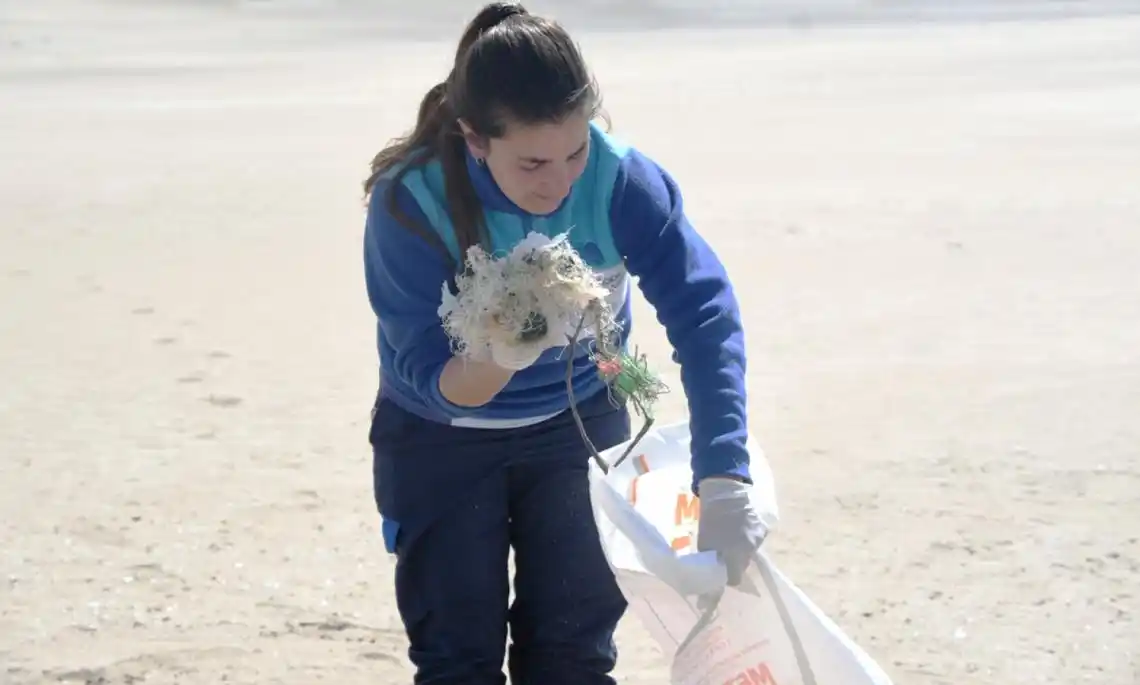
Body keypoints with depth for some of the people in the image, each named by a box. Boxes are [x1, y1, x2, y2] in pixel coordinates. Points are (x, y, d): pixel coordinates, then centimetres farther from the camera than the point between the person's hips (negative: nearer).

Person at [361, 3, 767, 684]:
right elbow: (427, 378, -29)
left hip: (579, 425, 2)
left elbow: (705, 315, -33)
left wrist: (722, 482, -44)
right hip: (441, 441, -1)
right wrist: (504, 355, -53)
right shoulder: (411, 205, -30)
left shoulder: (619, 178, -27)